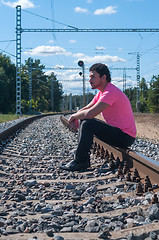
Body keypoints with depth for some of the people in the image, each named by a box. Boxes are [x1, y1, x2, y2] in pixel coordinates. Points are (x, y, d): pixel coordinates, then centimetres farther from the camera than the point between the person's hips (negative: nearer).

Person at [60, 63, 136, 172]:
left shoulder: (111, 92, -20)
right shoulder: (101, 93, 13)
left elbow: (90, 113, -28)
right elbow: (85, 109, 16)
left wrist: (74, 116, -9)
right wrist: (75, 118, -6)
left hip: (125, 137, -10)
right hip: (118, 133, 10)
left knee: (88, 124, -20)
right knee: (84, 121, 11)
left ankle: (80, 162, -11)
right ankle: (84, 160, 10)